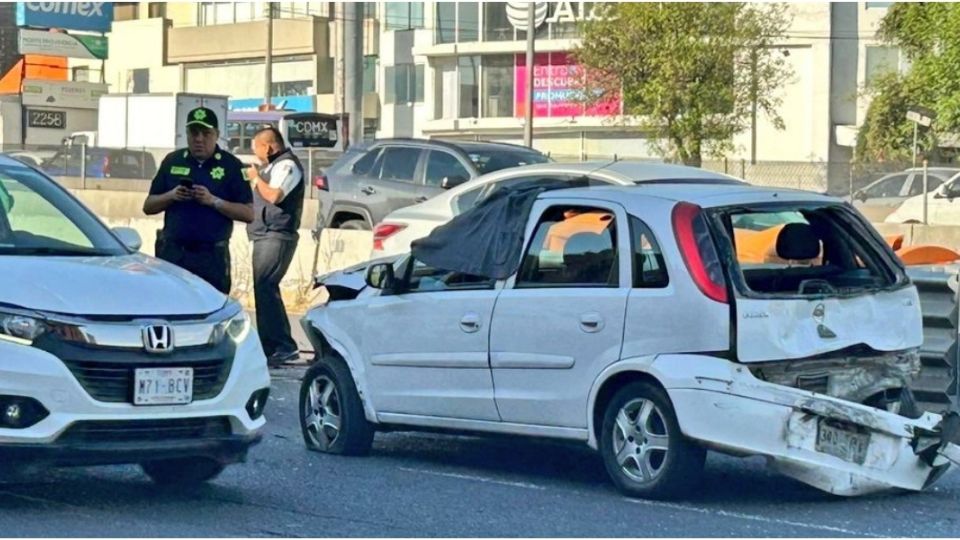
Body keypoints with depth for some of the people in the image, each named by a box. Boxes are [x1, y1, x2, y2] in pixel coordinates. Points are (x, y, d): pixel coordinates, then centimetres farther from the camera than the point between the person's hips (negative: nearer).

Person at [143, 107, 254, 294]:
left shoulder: (231, 166, 2)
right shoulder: (172, 161, 10)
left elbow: (248, 213, -2)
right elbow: (148, 206, 13)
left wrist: (214, 201, -15)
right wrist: (171, 196, -7)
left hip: (212, 255, -2)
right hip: (173, 251, 2)